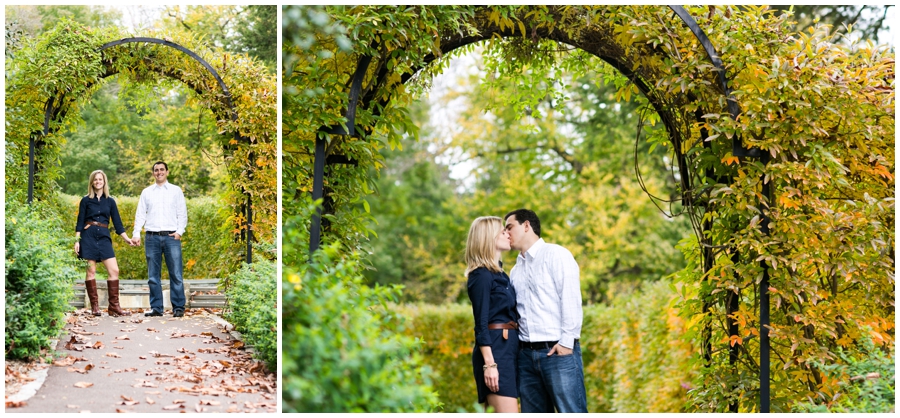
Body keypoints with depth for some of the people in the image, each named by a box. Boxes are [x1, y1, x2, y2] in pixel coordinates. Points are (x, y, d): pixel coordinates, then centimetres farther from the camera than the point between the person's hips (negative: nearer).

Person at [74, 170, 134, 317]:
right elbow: (80, 222, 4)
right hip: (88, 236, -2)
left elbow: (117, 222, 12)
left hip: (104, 237, 2)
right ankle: (95, 306, 4)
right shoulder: (86, 200, 5)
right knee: (91, 270, -2)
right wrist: (77, 240, -4)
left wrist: (126, 238, 3)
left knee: (114, 270, -7)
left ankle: (114, 306, -3)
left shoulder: (110, 201, 12)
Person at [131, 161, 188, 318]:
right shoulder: (146, 192, 14)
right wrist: (136, 233, -2)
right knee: (153, 276, 4)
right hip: (152, 237, 2)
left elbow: (182, 213, 7)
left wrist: (180, 231, -6)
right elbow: (140, 214, 10)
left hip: (171, 236, -2)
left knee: (176, 274, -6)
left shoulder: (176, 191, 10)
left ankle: (178, 308, -2)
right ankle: (156, 308, 9)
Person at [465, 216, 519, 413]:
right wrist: (489, 364, -21)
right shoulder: (482, 275, -9)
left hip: (507, 347, 9)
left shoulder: (499, 273, 18)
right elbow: (481, 324, -14)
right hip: (494, 349, -9)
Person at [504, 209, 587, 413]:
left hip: (558, 351, -7)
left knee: (572, 414, -8)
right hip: (526, 353, 7)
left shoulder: (556, 255, -1)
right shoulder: (515, 270, 18)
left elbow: (571, 299, -8)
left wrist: (567, 342, -14)